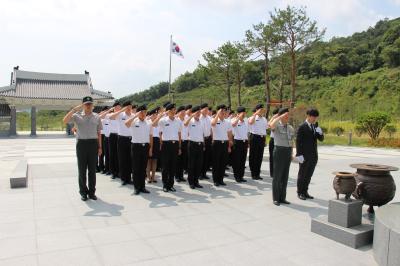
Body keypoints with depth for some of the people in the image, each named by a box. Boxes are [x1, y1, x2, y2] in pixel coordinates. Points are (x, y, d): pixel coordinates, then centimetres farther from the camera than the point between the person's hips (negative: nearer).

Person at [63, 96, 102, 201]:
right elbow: (65, 121, -15)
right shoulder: (77, 116, 1)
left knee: (92, 169, 7)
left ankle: (92, 191, 18)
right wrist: (74, 109, -19)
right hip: (81, 143, -1)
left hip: (93, 143, 1)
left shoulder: (96, 117, 6)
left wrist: (100, 147, 8)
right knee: (82, 169, 6)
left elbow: (98, 133, 10)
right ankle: (83, 192, 18)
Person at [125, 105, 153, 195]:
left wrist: (151, 148, 7)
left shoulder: (149, 123, 8)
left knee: (143, 167, 9)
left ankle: (142, 186, 18)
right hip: (136, 146, -3)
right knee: (136, 167, 3)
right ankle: (137, 187, 12)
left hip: (146, 146, 3)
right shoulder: (134, 122, -3)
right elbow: (126, 123, -26)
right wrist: (135, 115, -22)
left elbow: (150, 136, 11)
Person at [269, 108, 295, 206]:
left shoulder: (291, 128, 12)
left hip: (288, 152, 6)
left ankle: (282, 197, 21)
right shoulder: (277, 126, -7)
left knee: (285, 176, 11)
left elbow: (292, 141, 16)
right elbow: (271, 125, -32)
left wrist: (292, 153, 12)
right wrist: (281, 116, -23)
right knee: (277, 175, 0)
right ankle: (276, 198, 10)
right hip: (279, 151, -6)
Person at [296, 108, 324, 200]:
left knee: (309, 175, 14)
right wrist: (299, 154, -16)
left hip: (313, 155, 6)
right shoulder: (302, 127, -10)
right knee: (302, 175, 7)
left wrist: (320, 132, -10)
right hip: (305, 156, -6)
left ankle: (305, 192, 26)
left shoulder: (315, 126, 9)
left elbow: (321, 139, 10)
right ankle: (300, 192, 19)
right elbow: (298, 141, -12)